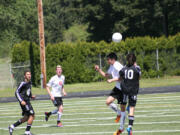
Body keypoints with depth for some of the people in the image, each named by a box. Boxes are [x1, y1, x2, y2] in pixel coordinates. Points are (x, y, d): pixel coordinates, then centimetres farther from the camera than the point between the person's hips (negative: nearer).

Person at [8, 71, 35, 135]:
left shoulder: (29, 83, 12)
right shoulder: (23, 83, -14)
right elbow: (17, 92, -16)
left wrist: (31, 96, 8)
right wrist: (21, 101, -25)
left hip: (27, 102, 9)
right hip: (24, 102, -9)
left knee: (26, 118, 13)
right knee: (32, 115, -10)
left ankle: (12, 126, 19)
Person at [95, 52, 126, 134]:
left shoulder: (118, 66, -19)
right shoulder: (111, 67, 9)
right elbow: (106, 75, 22)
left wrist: (112, 80, -24)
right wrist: (99, 70, 10)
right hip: (117, 88, 8)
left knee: (122, 108, 0)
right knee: (108, 102, -5)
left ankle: (121, 128, 9)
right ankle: (118, 113, 19)